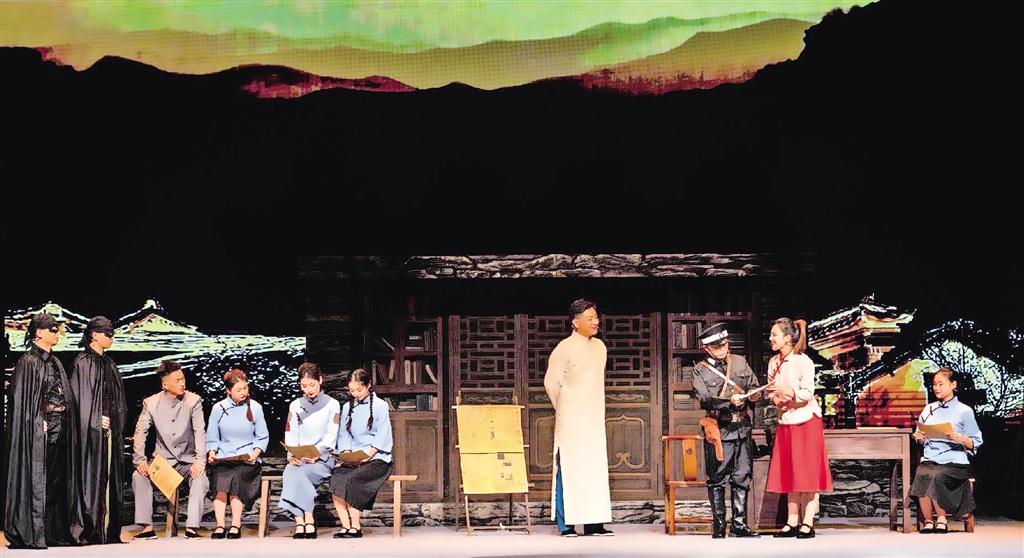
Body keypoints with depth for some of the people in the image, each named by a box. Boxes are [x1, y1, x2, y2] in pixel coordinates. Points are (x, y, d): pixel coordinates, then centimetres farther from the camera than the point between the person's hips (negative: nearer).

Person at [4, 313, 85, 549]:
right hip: (38, 431, -8)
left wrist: (66, 425, 14)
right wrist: (39, 425, -18)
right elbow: (21, 400, -13)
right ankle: (28, 535, -4)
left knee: (56, 480, 7)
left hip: (59, 431, 8)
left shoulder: (55, 363, 17)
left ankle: (53, 532, 10)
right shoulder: (28, 362, -7)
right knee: (35, 479, -7)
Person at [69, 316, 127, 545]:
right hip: (91, 429, -7)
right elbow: (80, 397, -11)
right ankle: (93, 531, -6)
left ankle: (110, 530, 7)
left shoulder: (109, 363, 17)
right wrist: (97, 420, -14)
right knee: (93, 476, -7)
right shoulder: (83, 363, -6)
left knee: (111, 478, 5)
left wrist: (117, 420, 9)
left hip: (111, 429, 7)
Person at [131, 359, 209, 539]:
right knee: (138, 476, -24)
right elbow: (140, 432, -5)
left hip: (187, 460, -1)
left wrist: (200, 460, -25)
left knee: (200, 478, -32)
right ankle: (148, 527, -21)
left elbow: (200, 432, -12)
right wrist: (140, 460, -20)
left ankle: (191, 528, -29)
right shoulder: (151, 403, -2)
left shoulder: (193, 401, -5)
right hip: (162, 459, 1)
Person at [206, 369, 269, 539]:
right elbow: (212, 438, 12)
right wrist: (211, 453, -8)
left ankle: (236, 525, -30)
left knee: (237, 476, -33)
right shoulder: (218, 409, 9)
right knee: (220, 477, -31)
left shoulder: (255, 408, 7)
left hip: (248, 459, -1)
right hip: (223, 459, 1)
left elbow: (262, 437, 9)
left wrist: (255, 453, -9)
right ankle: (220, 525, -36)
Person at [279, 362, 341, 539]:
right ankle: (300, 522, -38)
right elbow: (291, 436, 7)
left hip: (323, 459, -3)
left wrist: (316, 454, -19)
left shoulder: (332, 405, 8)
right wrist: (292, 455, -12)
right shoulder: (295, 405, 17)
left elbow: (331, 436, -2)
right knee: (290, 472, -33)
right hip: (299, 459, 3)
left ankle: (307, 521, -31)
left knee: (300, 473, -34)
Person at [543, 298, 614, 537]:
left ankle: (593, 522, 8)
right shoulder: (564, 349, -10)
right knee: (569, 469, -5)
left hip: (594, 419, 6)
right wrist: (564, 409, 4)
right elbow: (551, 383, -5)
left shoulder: (600, 347, 10)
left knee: (596, 468, 4)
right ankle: (566, 524, -2)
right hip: (571, 421, -6)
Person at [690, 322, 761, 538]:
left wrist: (752, 396, -4)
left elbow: (754, 385, 19)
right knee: (717, 480, -1)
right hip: (719, 430, -4)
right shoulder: (700, 371, -1)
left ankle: (739, 524, 12)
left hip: (743, 428, 4)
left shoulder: (740, 362, 11)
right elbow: (705, 400, -11)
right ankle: (718, 527, 5)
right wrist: (729, 402, -24)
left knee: (742, 477, 5)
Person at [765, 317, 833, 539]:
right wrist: (776, 399, -7)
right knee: (789, 474, 5)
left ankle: (808, 524, -4)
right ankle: (792, 523, 9)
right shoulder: (773, 363, 9)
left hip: (806, 421, -7)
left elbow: (807, 393, -18)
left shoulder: (803, 361, -12)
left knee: (808, 474, -5)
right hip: (785, 422, 7)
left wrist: (787, 391, -31)